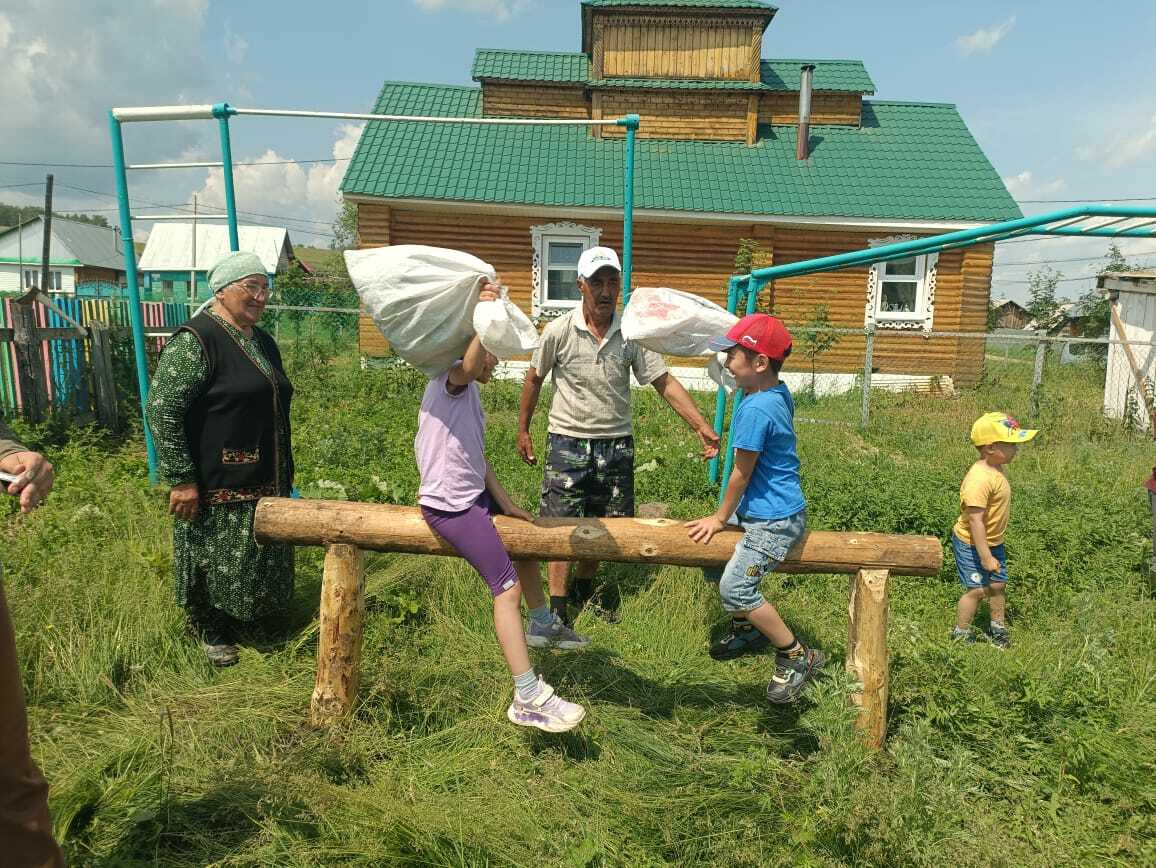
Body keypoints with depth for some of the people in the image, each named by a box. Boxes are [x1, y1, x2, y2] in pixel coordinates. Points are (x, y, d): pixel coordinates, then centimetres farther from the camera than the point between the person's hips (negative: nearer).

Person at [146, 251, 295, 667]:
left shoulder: (263, 341, 12)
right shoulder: (196, 340, -15)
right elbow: (162, 408, -19)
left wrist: (285, 474, 23)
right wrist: (181, 478, -20)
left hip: (266, 483, 8)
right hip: (216, 488, -8)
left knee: (262, 562, 18)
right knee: (215, 564, 8)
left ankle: (246, 620, 39)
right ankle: (210, 632, 30)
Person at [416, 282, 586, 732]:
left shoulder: (469, 395, 17)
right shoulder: (451, 379, -11)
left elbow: (477, 457, 14)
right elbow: (469, 364, -38)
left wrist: (505, 502, 7)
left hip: (473, 496, 11)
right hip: (449, 506, -10)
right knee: (506, 587, -15)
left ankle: (542, 624, 45)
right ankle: (528, 699, -12)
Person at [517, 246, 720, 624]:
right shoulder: (559, 331, -9)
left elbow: (665, 383, -5)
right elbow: (534, 379, 4)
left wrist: (701, 425, -14)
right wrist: (523, 430, 8)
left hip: (616, 444, 3)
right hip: (568, 442, -2)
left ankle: (585, 589, 34)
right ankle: (557, 606, 11)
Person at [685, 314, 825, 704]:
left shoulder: (755, 409, -26)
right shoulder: (778, 392, 3)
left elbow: (741, 473, -17)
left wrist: (720, 518, -3)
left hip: (773, 519, -10)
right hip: (761, 508, 10)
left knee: (735, 587, -13)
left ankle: (799, 657, 2)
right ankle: (749, 629, 37)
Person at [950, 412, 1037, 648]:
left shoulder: (999, 469, 1)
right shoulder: (979, 479, -30)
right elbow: (975, 520, -30)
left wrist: (993, 548, 21)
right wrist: (985, 556, -27)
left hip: (993, 541, 9)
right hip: (971, 543, -9)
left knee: (998, 584, 16)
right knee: (977, 589, -4)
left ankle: (998, 628, 35)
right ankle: (961, 634, 13)